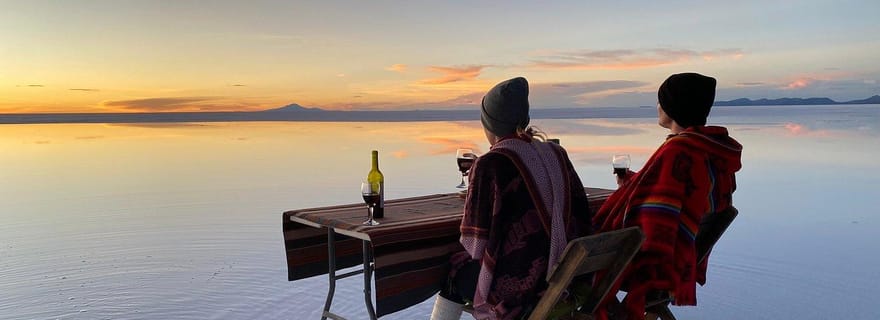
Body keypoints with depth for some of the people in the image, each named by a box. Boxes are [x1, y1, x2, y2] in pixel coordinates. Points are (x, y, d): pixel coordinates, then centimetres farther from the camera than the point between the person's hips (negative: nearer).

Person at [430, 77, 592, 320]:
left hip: (515, 286, -6)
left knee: (456, 268, 21)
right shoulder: (557, 154, 2)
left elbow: (474, 243, -12)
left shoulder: (489, 165, -16)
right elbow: (579, 220, 7)